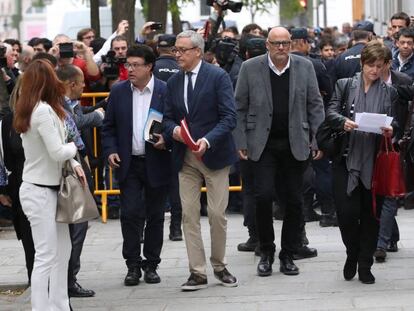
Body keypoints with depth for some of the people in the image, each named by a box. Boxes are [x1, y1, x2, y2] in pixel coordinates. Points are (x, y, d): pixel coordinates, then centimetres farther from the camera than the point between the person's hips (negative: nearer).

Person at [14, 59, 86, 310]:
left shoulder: (36, 109, 9)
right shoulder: (44, 111, -20)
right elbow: (57, 152, -21)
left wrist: (74, 163, 0)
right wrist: (74, 147, -1)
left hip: (50, 189, 10)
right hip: (39, 192, -10)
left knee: (63, 250, 15)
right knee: (46, 256, -6)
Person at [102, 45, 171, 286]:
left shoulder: (166, 91, -4)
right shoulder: (118, 91, 4)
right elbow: (109, 126, 9)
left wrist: (166, 139, -18)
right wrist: (110, 150, -4)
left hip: (156, 164, -1)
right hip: (129, 164, 2)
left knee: (155, 216, 7)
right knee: (130, 214, -4)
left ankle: (151, 264, 18)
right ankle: (133, 265, 5)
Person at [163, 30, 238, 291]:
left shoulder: (218, 76, -7)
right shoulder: (174, 82, 9)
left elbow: (229, 117, -12)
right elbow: (168, 117, 14)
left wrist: (207, 140, -24)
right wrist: (173, 129, -10)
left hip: (214, 154, -4)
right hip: (185, 157, 4)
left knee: (217, 214, 0)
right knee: (189, 215, 1)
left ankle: (220, 266, 18)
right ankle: (198, 272, 6)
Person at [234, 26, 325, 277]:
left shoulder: (305, 67, 4)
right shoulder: (250, 68, -1)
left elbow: (315, 105, 7)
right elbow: (240, 108, 3)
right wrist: (241, 142, -2)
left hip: (295, 144, 2)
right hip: (263, 144, -2)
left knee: (295, 200, 3)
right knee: (264, 196, -9)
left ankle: (288, 255, 15)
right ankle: (266, 253, 8)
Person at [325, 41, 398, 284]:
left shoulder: (389, 93, 9)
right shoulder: (345, 85, 6)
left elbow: (393, 122, 8)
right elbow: (330, 112, -2)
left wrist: (390, 130, -15)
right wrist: (343, 121, -23)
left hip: (374, 161, 1)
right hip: (346, 158, -1)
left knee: (370, 214, 4)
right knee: (346, 212, -6)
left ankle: (365, 265, 14)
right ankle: (352, 254, 20)